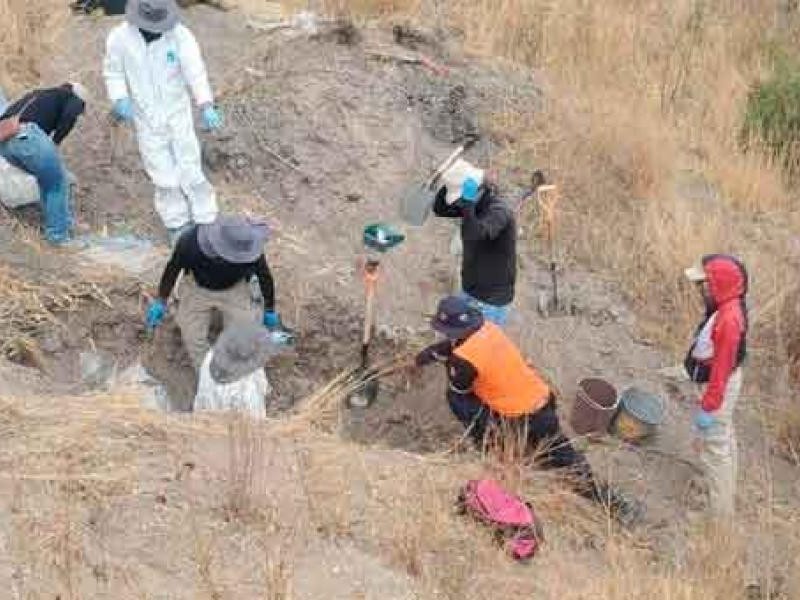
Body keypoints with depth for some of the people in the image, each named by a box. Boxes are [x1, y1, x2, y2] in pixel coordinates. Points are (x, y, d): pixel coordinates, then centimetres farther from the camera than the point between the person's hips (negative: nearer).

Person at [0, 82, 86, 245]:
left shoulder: (37, 94, 39)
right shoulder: (74, 98, 20)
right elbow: (69, 116, -5)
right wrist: (55, 142, 6)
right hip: (27, 135, -7)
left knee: (47, 177, 27)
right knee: (58, 181, 13)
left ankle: (66, 221, 34)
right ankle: (59, 235, 16)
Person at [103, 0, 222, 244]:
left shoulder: (180, 35, -16)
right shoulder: (120, 37, -12)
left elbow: (196, 71, -26)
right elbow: (113, 72, 1)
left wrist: (207, 106, -40)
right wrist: (120, 100, -18)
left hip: (178, 114, -1)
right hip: (146, 119, 1)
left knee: (191, 172, 2)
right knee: (164, 177, 6)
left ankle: (205, 224, 16)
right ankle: (177, 225, 22)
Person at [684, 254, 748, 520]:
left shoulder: (728, 319, -31)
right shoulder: (727, 308, -1)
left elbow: (722, 368, -28)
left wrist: (708, 406, -23)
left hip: (720, 385, -10)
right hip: (720, 381, 10)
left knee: (714, 449, 0)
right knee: (724, 441, 24)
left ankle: (721, 516, 10)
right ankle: (727, 497, 41)